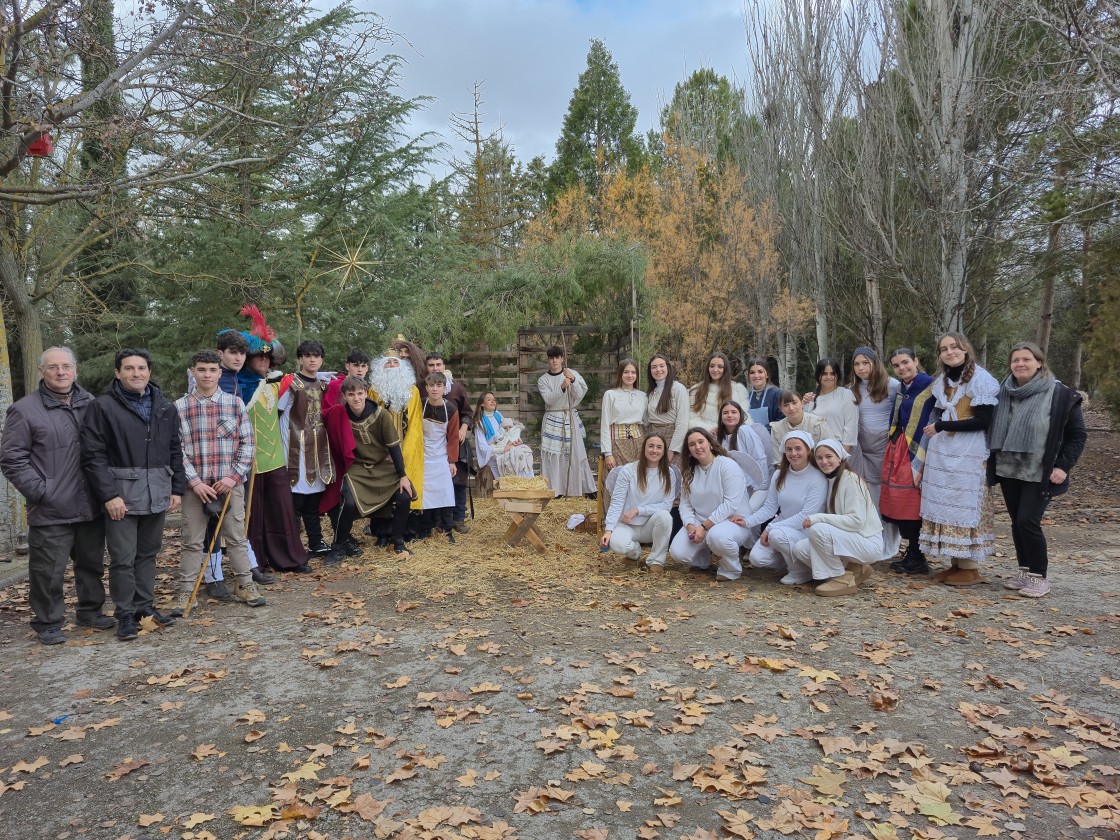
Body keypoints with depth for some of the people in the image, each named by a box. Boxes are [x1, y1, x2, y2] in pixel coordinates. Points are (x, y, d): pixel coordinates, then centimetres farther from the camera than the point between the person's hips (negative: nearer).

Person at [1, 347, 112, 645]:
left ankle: (90, 611, 31)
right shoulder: (24, 410, -6)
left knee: (92, 564, 16)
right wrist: (40, 492, -11)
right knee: (49, 571, 2)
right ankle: (47, 624, 17)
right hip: (51, 511, -4)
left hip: (91, 507, 4)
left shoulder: (90, 403, 7)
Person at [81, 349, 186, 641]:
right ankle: (126, 614, 13)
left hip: (157, 495, 4)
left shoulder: (166, 408, 9)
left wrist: (177, 488, 8)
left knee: (148, 554, 14)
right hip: (121, 495, -4)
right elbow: (93, 455, -9)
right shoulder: (103, 407, -5)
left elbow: (175, 451, 14)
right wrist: (109, 495, -15)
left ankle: (145, 606, 26)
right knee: (123, 558, 1)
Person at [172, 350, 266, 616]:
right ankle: (185, 592, 18)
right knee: (192, 542, 7)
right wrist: (194, 482, -11)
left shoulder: (235, 403, 2)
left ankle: (244, 585, 20)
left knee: (236, 537, 8)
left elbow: (247, 443, 2)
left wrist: (233, 477, -8)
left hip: (230, 484, 0)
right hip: (195, 485, 0)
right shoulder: (179, 407, 0)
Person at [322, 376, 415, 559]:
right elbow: (337, 445, -2)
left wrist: (402, 475, -9)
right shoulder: (338, 415, -16)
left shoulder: (381, 414, -15)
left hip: (384, 466, 2)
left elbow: (394, 445, -10)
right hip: (356, 468, -2)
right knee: (349, 503, -24)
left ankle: (398, 542, 11)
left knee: (404, 497, -12)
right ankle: (338, 548, 0)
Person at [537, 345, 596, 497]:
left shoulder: (572, 374, 2)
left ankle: (586, 488, 7)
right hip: (552, 420, 0)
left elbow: (579, 395, -7)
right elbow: (549, 399, -12)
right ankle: (554, 490, 3)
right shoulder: (543, 380, 3)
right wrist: (562, 387, -26)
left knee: (575, 452, 0)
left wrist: (573, 380, -24)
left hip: (570, 419, 0)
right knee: (552, 455, -3)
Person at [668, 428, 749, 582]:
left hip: (732, 521, -5)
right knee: (678, 553, -17)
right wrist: (690, 525, -18)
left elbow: (731, 504, -19)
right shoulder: (689, 471, 8)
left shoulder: (727, 465, -12)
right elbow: (685, 504, 3)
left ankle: (730, 570, -8)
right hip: (699, 522, 5)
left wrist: (704, 527, -21)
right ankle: (703, 559, 18)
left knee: (716, 536, -39)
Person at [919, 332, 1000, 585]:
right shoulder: (941, 381, 14)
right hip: (942, 452, 7)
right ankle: (956, 564, 12)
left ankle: (970, 569, 3)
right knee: (946, 507, 6)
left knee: (964, 507, -5)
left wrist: (940, 427, -12)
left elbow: (983, 421, -14)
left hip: (968, 455, -7)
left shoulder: (981, 379, -9)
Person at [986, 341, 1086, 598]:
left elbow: (1077, 435, -3)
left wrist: (1064, 466, -12)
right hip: (1008, 470, 5)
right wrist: (991, 461, 9)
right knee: (1017, 522, 10)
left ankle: (1039, 577, 4)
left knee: (1028, 522, -10)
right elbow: (993, 429, 15)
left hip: (1040, 474, -5)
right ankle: (1025, 572, 21)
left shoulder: (1060, 395, -8)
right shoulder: (1003, 392, 6)